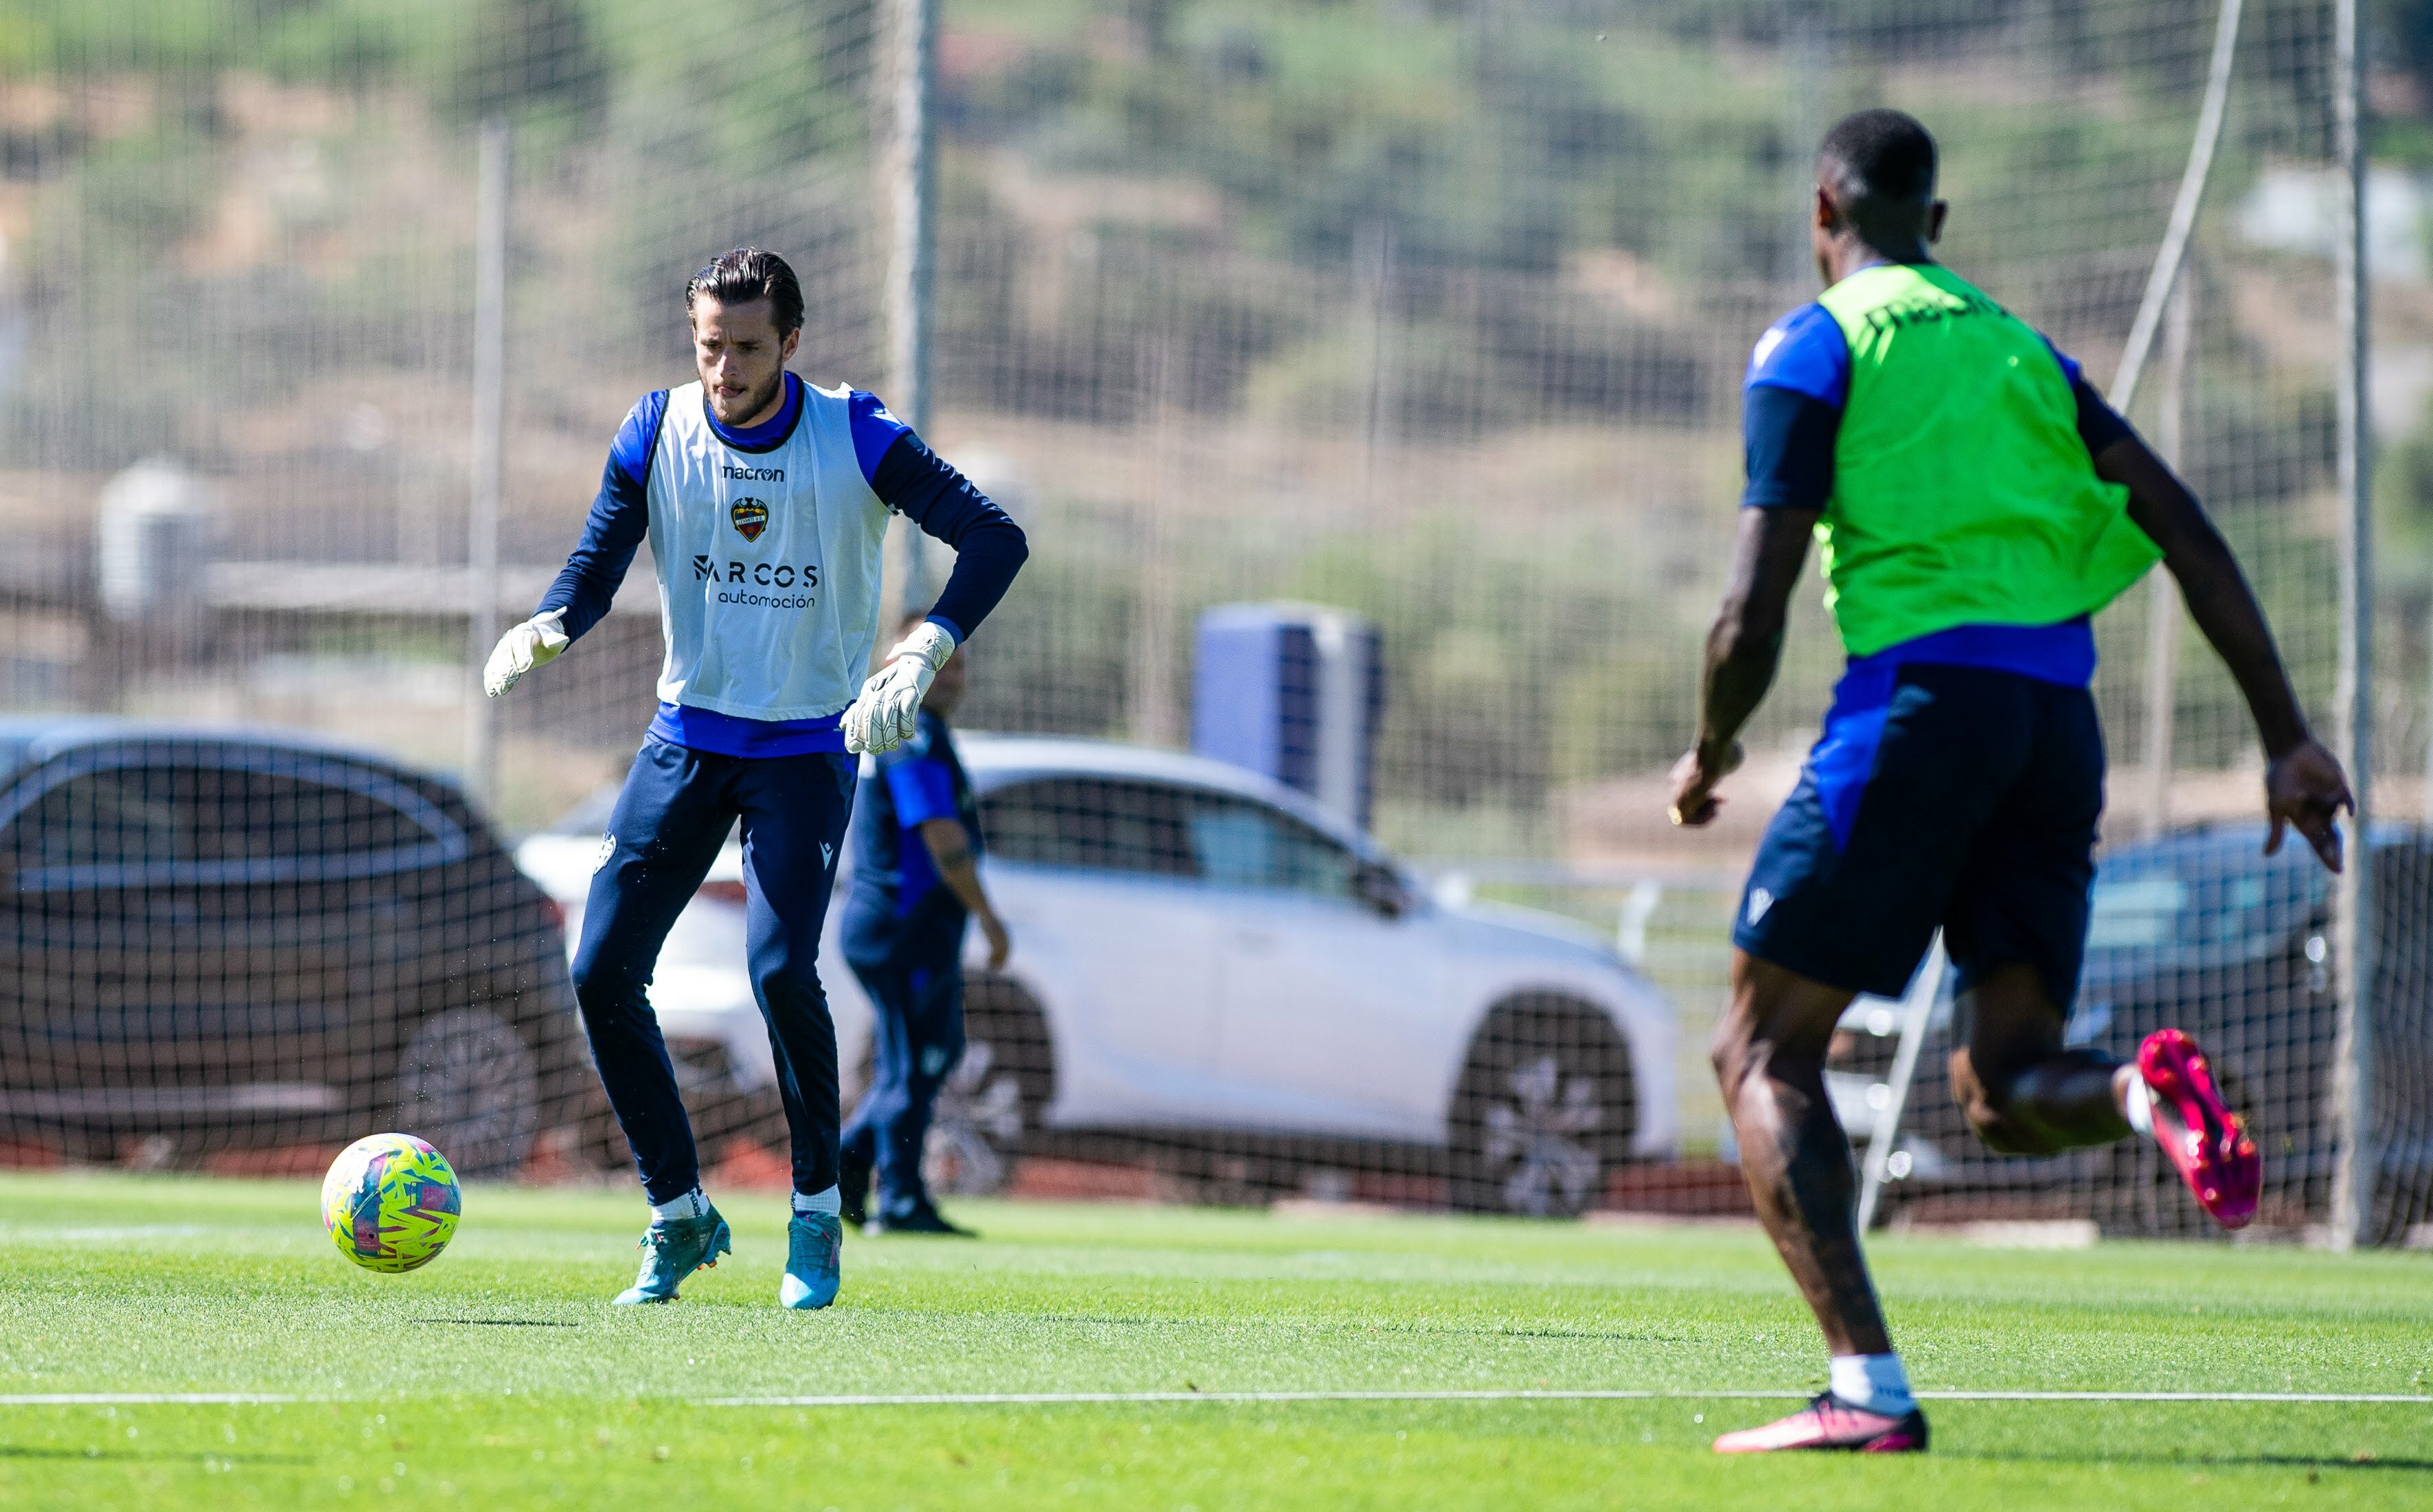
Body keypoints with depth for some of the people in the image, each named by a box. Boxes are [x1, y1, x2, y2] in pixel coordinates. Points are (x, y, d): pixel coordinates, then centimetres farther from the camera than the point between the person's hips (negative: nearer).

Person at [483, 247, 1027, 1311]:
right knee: (602, 971, -6)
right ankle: (679, 1216, 10)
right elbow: (597, 563, -2)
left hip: (809, 746, -3)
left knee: (780, 966, -21)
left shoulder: (853, 437, -12)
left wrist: (922, 653, -30)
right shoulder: (657, 434, -4)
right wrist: (547, 627, -26)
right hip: (688, 735, 3)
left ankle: (817, 1214, -1)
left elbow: (994, 539, -15)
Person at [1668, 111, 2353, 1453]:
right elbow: (2186, 535, 13)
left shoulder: (1814, 348, 4)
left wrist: (1708, 756, 15)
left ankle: (1867, 1390, -13)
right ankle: (2144, 1090, -26)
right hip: (2059, 721, 6)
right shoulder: (2018, 349, 23)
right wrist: (2288, 738, 11)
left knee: (1762, 1052, 3)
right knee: (2001, 1091, 11)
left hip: (1920, 699, -6)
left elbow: (1755, 614, -4)